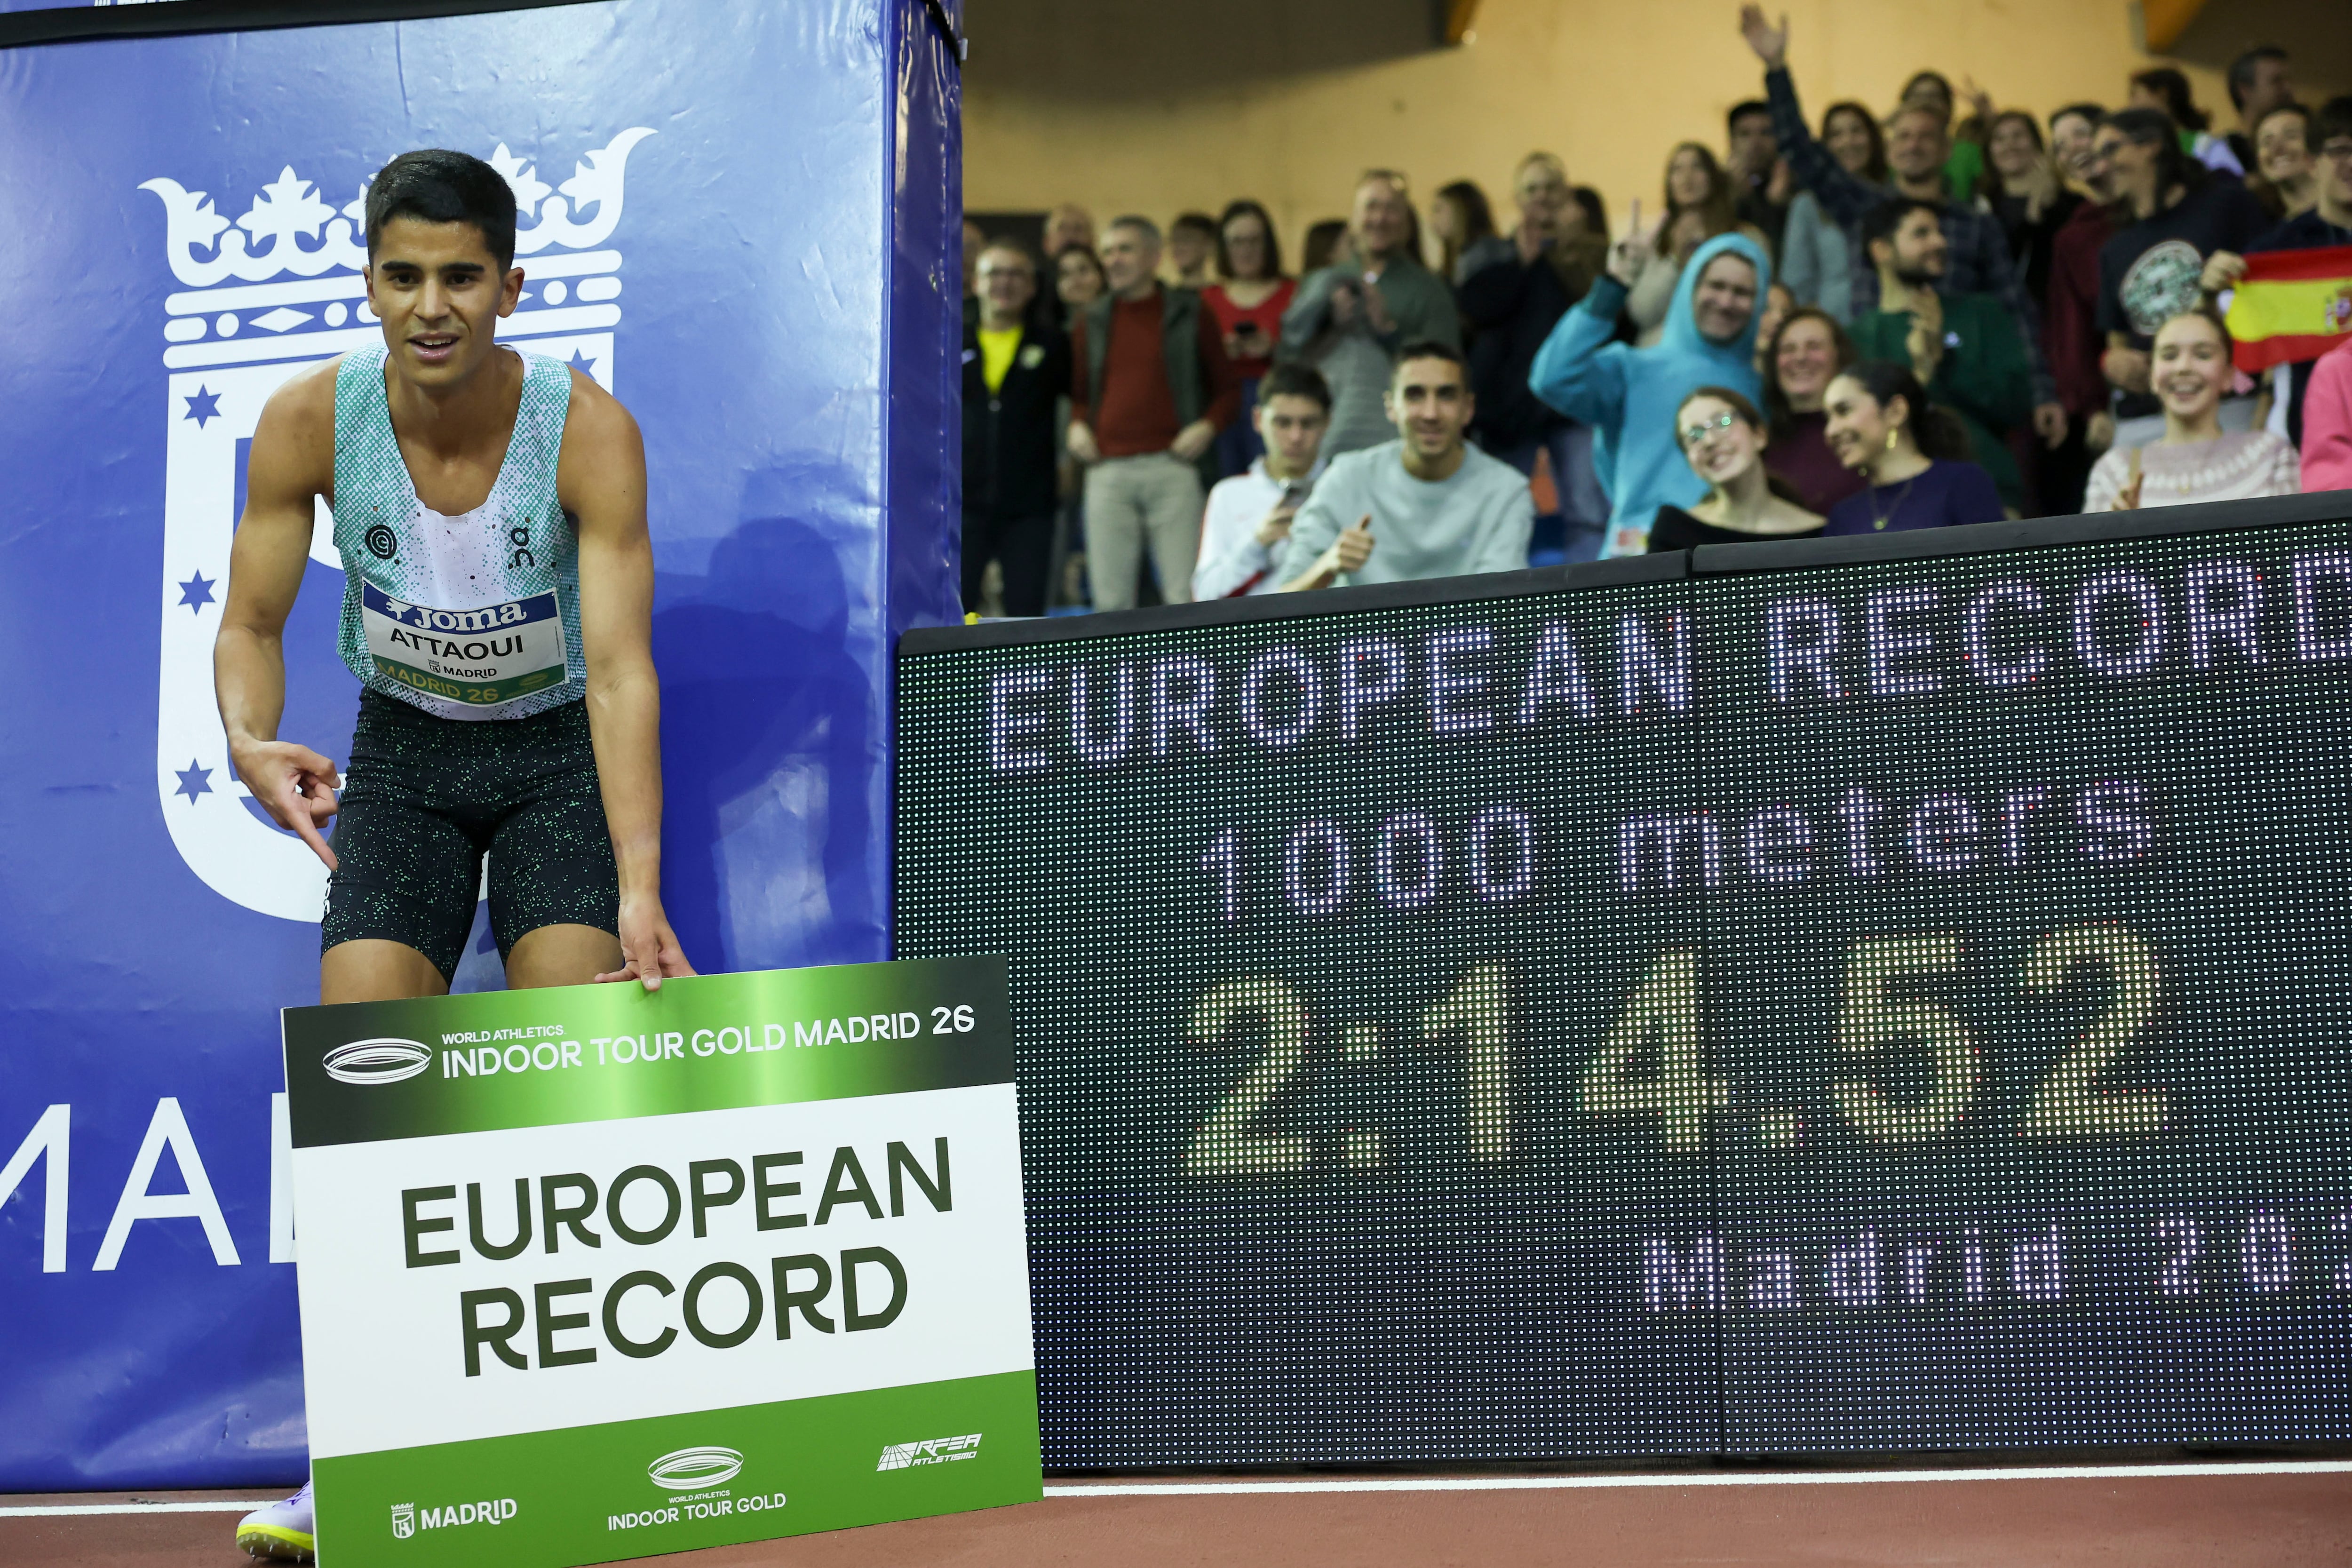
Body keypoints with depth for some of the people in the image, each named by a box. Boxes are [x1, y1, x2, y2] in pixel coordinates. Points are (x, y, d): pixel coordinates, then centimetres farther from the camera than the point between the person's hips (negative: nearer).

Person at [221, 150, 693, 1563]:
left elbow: (621, 667, -29)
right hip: (401, 752, 2)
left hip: (560, 752, -2)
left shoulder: (588, 429, -24)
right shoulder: (312, 421, -17)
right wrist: (253, 742, -29)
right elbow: (252, 621, -6)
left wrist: (639, 887, -40)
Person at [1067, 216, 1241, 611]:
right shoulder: (1094, 322, 17)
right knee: (1110, 600, 0)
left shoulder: (1189, 315, 8)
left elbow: (1229, 388, 11)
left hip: (1171, 467, -3)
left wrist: (1207, 427, -6)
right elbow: (1079, 392, 27)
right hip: (1108, 470, 3)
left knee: (1184, 596, -8)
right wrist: (1077, 425, 7)